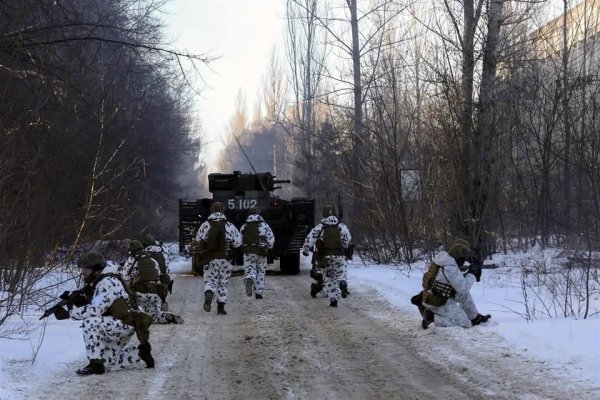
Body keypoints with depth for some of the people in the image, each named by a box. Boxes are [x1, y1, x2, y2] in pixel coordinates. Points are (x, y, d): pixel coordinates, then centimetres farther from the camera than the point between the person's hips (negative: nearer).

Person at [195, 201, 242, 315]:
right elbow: (237, 242, 1)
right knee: (223, 282, 13)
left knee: (210, 281, 9)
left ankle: (208, 294, -24)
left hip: (210, 259, 0)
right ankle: (221, 306, 9)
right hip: (224, 259, 0)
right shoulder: (229, 226, -4)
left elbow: (198, 238, 11)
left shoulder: (205, 226, -3)